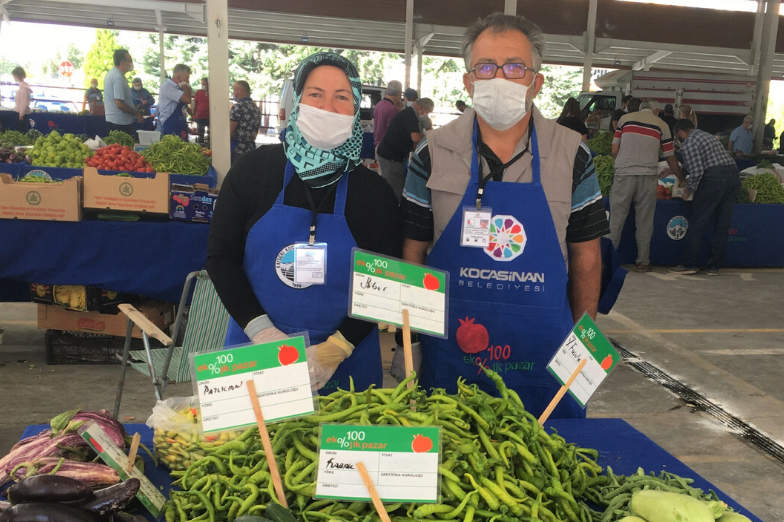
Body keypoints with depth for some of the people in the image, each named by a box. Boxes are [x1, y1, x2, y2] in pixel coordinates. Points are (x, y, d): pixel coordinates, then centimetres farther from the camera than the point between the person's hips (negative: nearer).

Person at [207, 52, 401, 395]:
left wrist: (336, 348, -15)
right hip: (254, 354, 1)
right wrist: (261, 331, -13)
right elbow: (220, 255, -2)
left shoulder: (374, 192, -5)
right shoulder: (252, 170, -3)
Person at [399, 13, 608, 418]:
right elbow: (413, 252, 1)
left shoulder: (572, 155, -1)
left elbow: (586, 256, 4)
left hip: (544, 355, 1)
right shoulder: (434, 153, -3)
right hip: (449, 358, 0)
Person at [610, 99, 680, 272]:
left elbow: (614, 150, 6)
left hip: (624, 174, 0)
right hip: (648, 176, 0)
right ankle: (643, 261, 10)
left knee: (616, 218, 5)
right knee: (644, 221, 6)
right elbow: (670, 157, 12)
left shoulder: (625, 118, 10)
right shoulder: (662, 125, 10)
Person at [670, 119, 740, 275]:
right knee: (722, 225, 9)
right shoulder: (709, 136, 25)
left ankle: (691, 264, 5)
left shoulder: (688, 145, -3)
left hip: (714, 179, -8)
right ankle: (713, 266, 14)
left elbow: (696, 172, -12)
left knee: (697, 224, 2)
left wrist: (689, 189, 3)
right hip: (733, 176, 8)